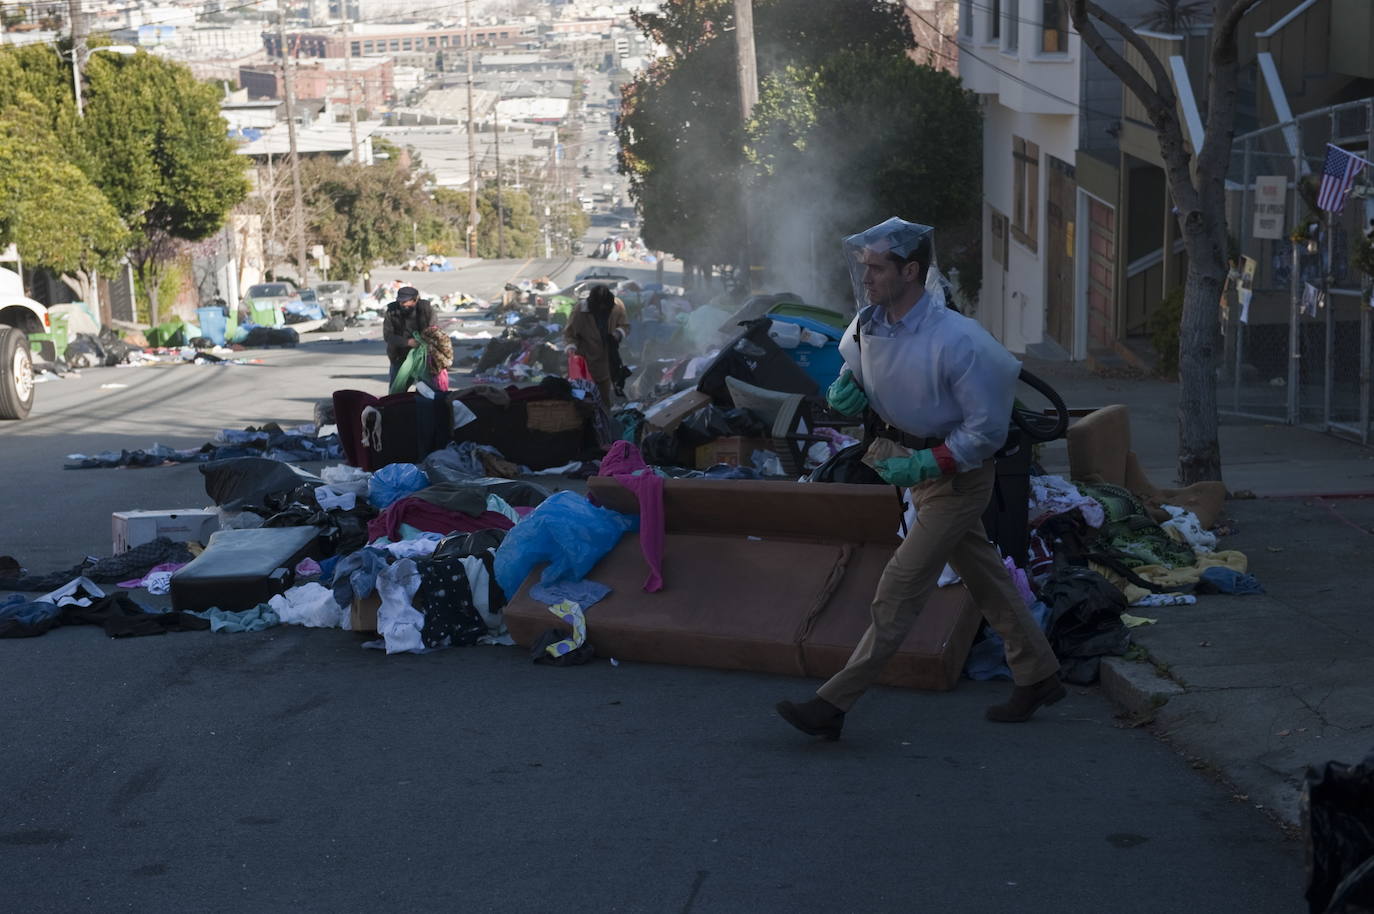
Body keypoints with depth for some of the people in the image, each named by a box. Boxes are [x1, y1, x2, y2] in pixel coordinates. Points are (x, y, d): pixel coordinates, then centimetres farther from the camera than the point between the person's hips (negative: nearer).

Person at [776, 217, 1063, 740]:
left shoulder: (956, 341, -29)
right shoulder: (868, 325, -7)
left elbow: (987, 429, -23)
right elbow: (854, 361, 15)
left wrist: (926, 464, -28)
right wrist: (848, 389, -8)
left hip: (957, 475, -8)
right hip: (917, 464, 8)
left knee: (901, 589, -9)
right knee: (983, 576, 19)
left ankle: (834, 703, -7)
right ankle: (1038, 677, 35)